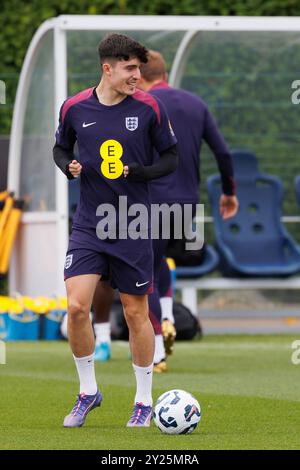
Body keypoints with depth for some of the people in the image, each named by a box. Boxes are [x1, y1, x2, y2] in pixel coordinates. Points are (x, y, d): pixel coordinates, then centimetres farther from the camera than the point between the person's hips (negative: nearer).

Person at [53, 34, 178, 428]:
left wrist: (141, 172, -16)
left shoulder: (149, 108, -5)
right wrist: (69, 166, -6)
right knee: (77, 307, -12)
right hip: (88, 226, 1)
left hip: (133, 229, -1)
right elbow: (61, 147, 16)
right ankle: (88, 392, 8)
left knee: (136, 314, 5)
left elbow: (171, 159, 3)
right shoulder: (74, 108, -2)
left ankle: (144, 401, 20)